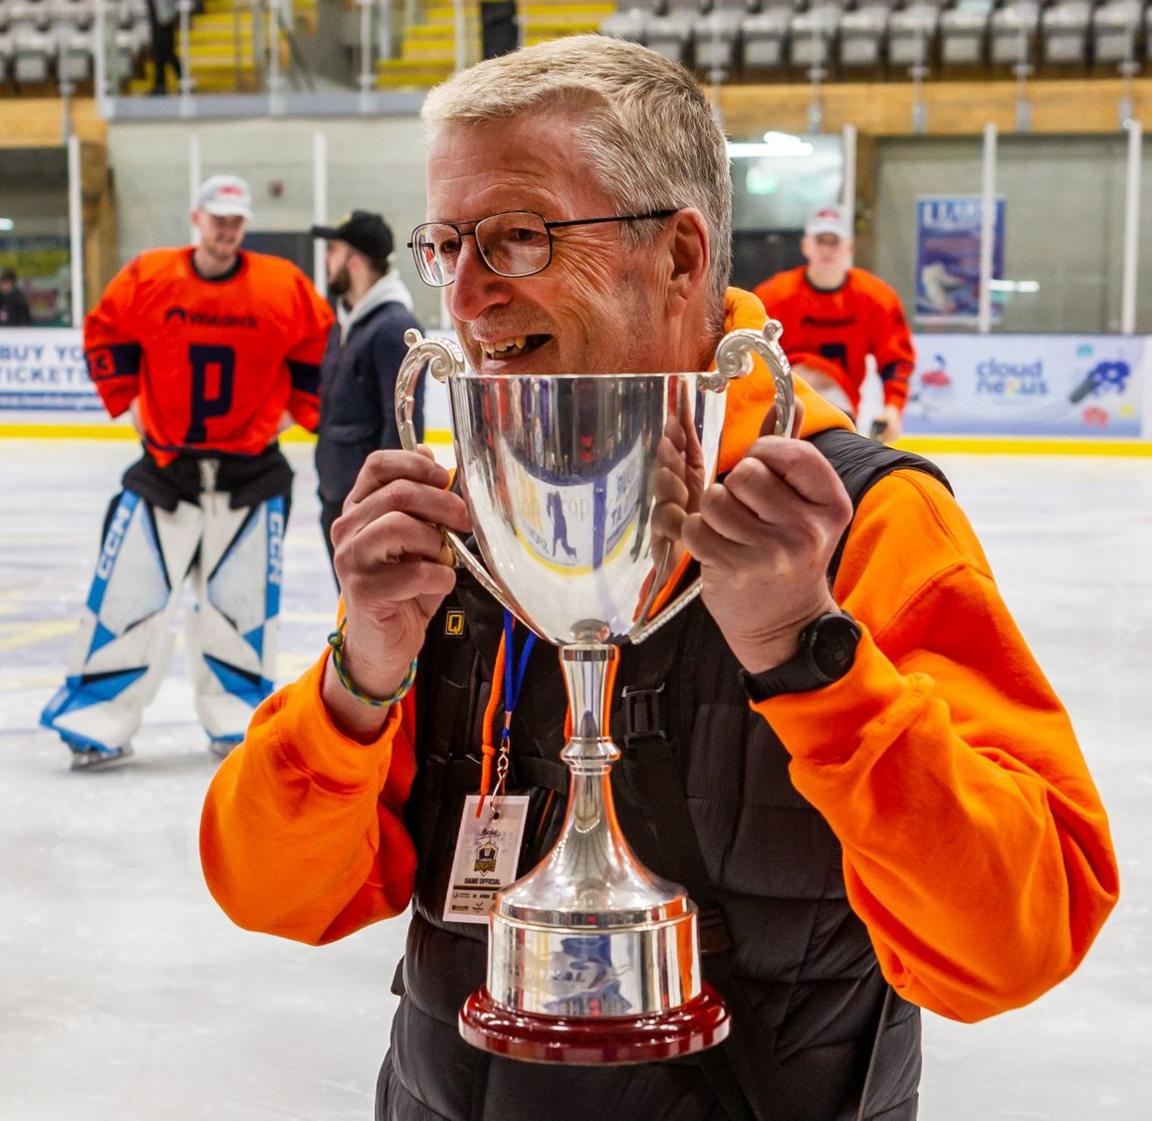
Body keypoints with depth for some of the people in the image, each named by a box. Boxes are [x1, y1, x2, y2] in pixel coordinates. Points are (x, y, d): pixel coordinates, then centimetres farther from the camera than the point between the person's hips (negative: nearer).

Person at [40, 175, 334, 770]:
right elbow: (104, 332, 7)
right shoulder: (147, 279, -7)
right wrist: (127, 400, 3)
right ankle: (97, 721, 5)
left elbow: (319, 346, 7)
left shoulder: (283, 286, -7)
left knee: (245, 601, 7)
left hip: (251, 468, 1)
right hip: (167, 461, 0)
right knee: (128, 593, -2)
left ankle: (236, 720, 22)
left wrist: (292, 410, 5)